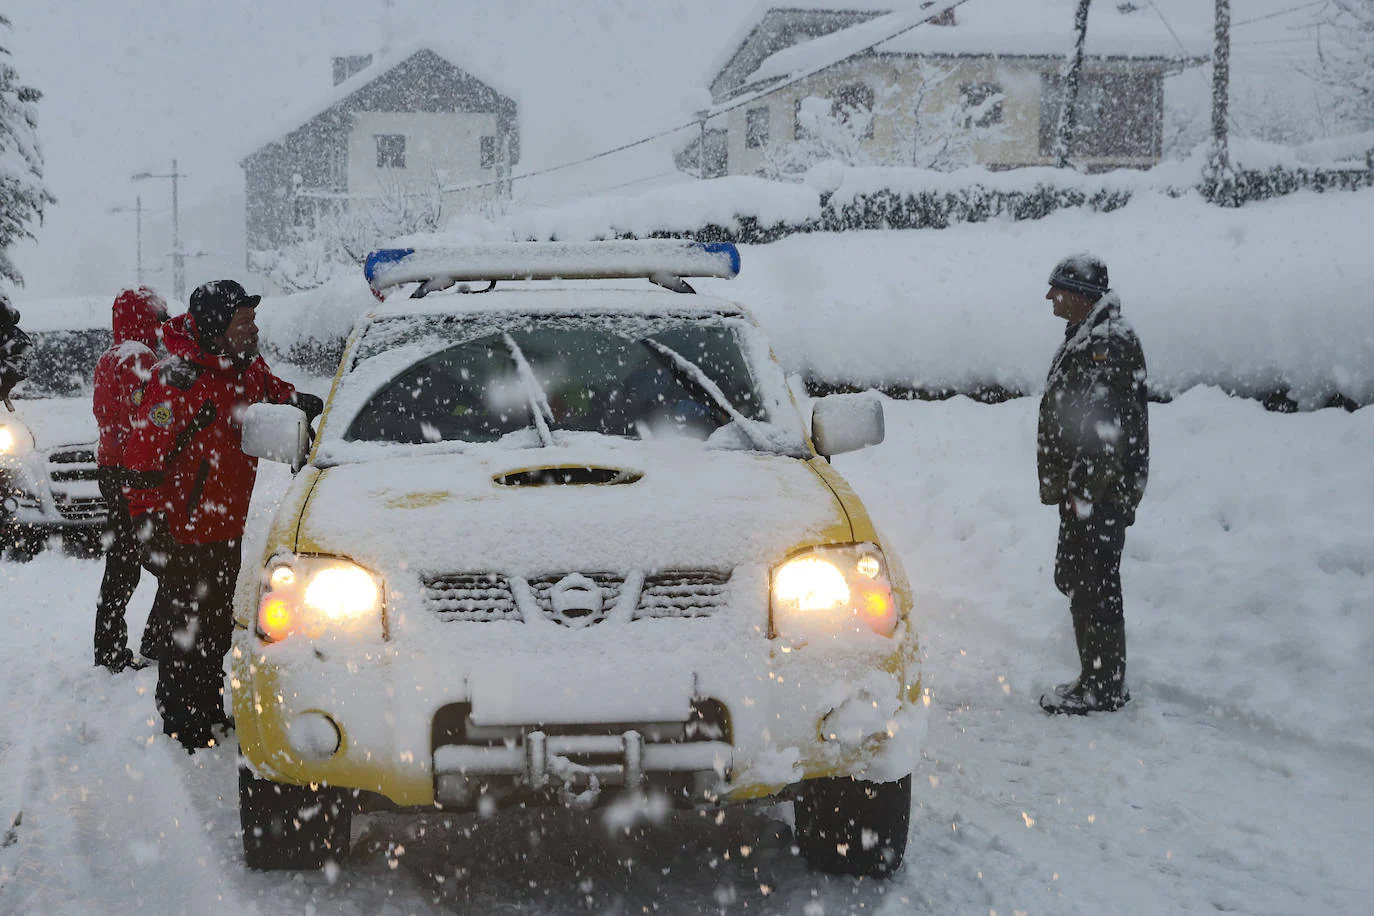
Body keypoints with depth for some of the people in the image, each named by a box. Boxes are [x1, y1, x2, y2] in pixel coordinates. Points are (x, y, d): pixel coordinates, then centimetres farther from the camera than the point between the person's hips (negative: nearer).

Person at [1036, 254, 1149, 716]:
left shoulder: (1108, 344, -18)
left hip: (1099, 493, -11)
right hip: (1083, 491, 11)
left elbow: (1106, 428, -23)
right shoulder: (1086, 338, 16)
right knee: (1074, 579, 17)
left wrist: (1083, 490, -23)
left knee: (1093, 588, -6)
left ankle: (1102, 688, 1)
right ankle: (1101, 679, 26)